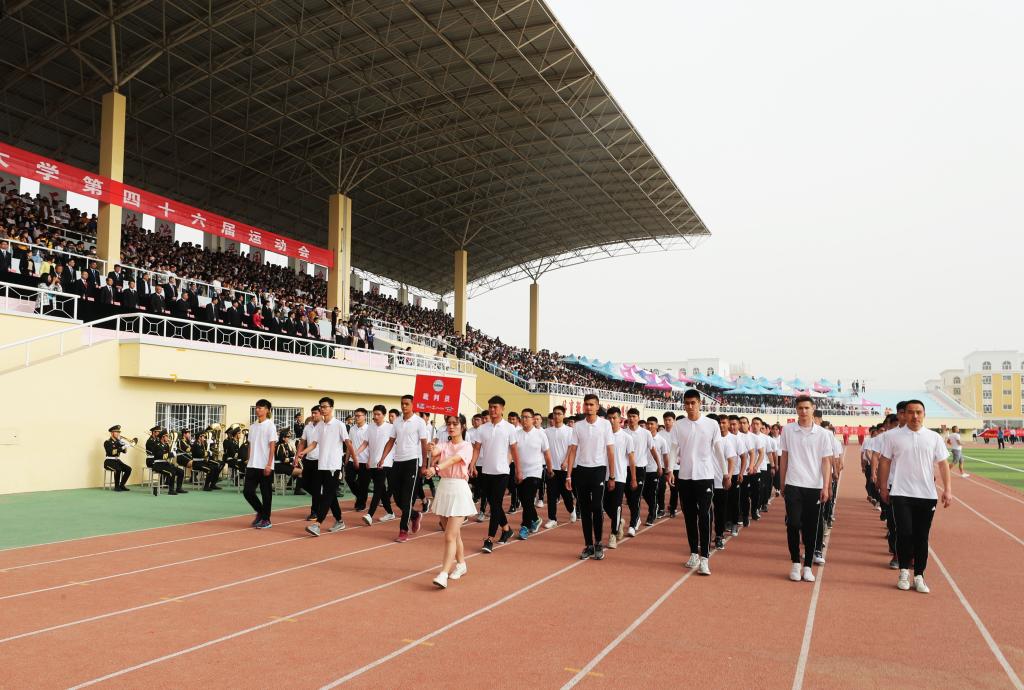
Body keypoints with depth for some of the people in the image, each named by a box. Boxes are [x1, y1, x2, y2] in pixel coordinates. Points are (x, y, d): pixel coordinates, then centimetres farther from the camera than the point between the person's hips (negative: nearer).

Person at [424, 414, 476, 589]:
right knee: (454, 533, 17)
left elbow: (453, 459, -26)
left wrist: (436, 468, -42)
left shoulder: (466, 446, -6)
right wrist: (433, 452, -38)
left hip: (459, 490, -6)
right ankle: (461, 564, 34)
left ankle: (443, 574, -12)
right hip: (443, 488, 6)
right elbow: (435, 452, -15)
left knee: (450, 536, -11)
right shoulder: (444, 444, 9)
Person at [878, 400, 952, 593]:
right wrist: (884, 487, 3)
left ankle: (919, 576, 17)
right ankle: (904, 571, 14)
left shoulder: (934, 438, 4)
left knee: (922, 537, 7)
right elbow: (885, 462, 5)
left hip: (927, 495, 2)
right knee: (904, 533, -6)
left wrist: (947, 490, -2)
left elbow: (943, 464, 5)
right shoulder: (893, 436, 0)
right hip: (901, 494, -2)